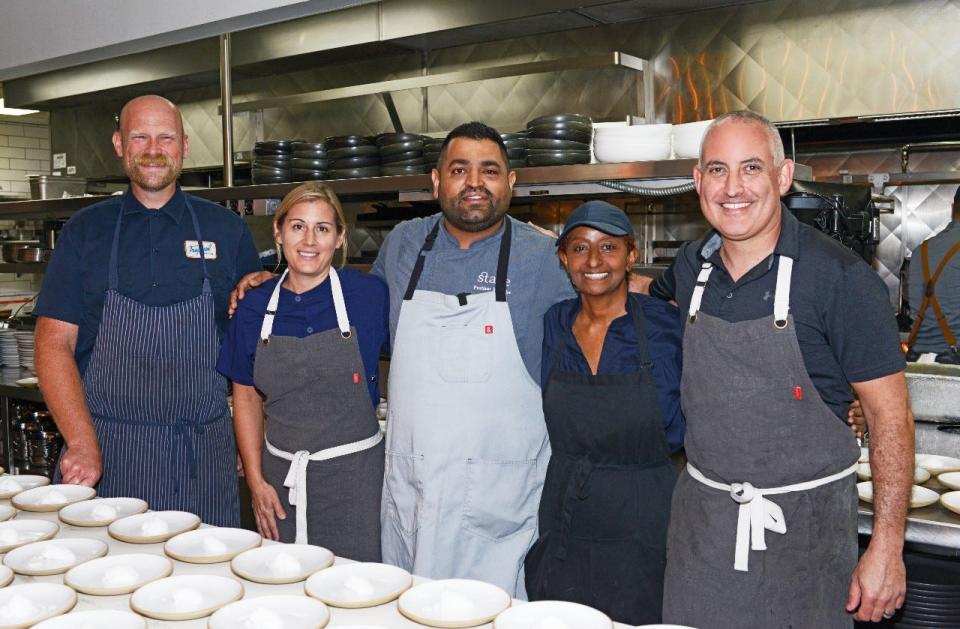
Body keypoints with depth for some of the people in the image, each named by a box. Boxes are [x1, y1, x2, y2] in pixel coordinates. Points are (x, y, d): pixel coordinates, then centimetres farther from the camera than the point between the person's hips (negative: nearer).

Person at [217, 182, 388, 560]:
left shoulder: (369, 295, -7)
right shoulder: (254, 307, 2)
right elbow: (246, 397, 10)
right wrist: (256, 480, 5)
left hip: (353, 476, -3)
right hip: (280, 475, 3)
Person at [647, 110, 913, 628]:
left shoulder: (840, 276, -14)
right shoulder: (691, 266, 0)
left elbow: (889, 414, -12)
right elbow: (652, 302, 25)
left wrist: (886, 548, -13)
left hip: (803, 523, -4)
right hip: (701, 510, 4)